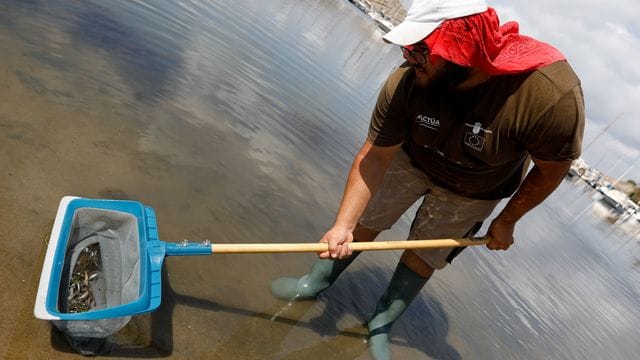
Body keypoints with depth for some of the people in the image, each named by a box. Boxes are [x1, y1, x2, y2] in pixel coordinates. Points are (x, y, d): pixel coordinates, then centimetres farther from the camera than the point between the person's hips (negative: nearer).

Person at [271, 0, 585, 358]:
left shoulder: (553, 93, -39)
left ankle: (382, 324, 33)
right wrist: (343, 225, -29)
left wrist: (507, 220, -8)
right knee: (364, 222, 7)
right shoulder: (407, 81, -34)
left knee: (425, 256, 9)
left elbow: (552, 168, -20)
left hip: (473, 190, -1)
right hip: (411, 158, 1)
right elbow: (375, 155, -24)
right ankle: (316, 282, 33)